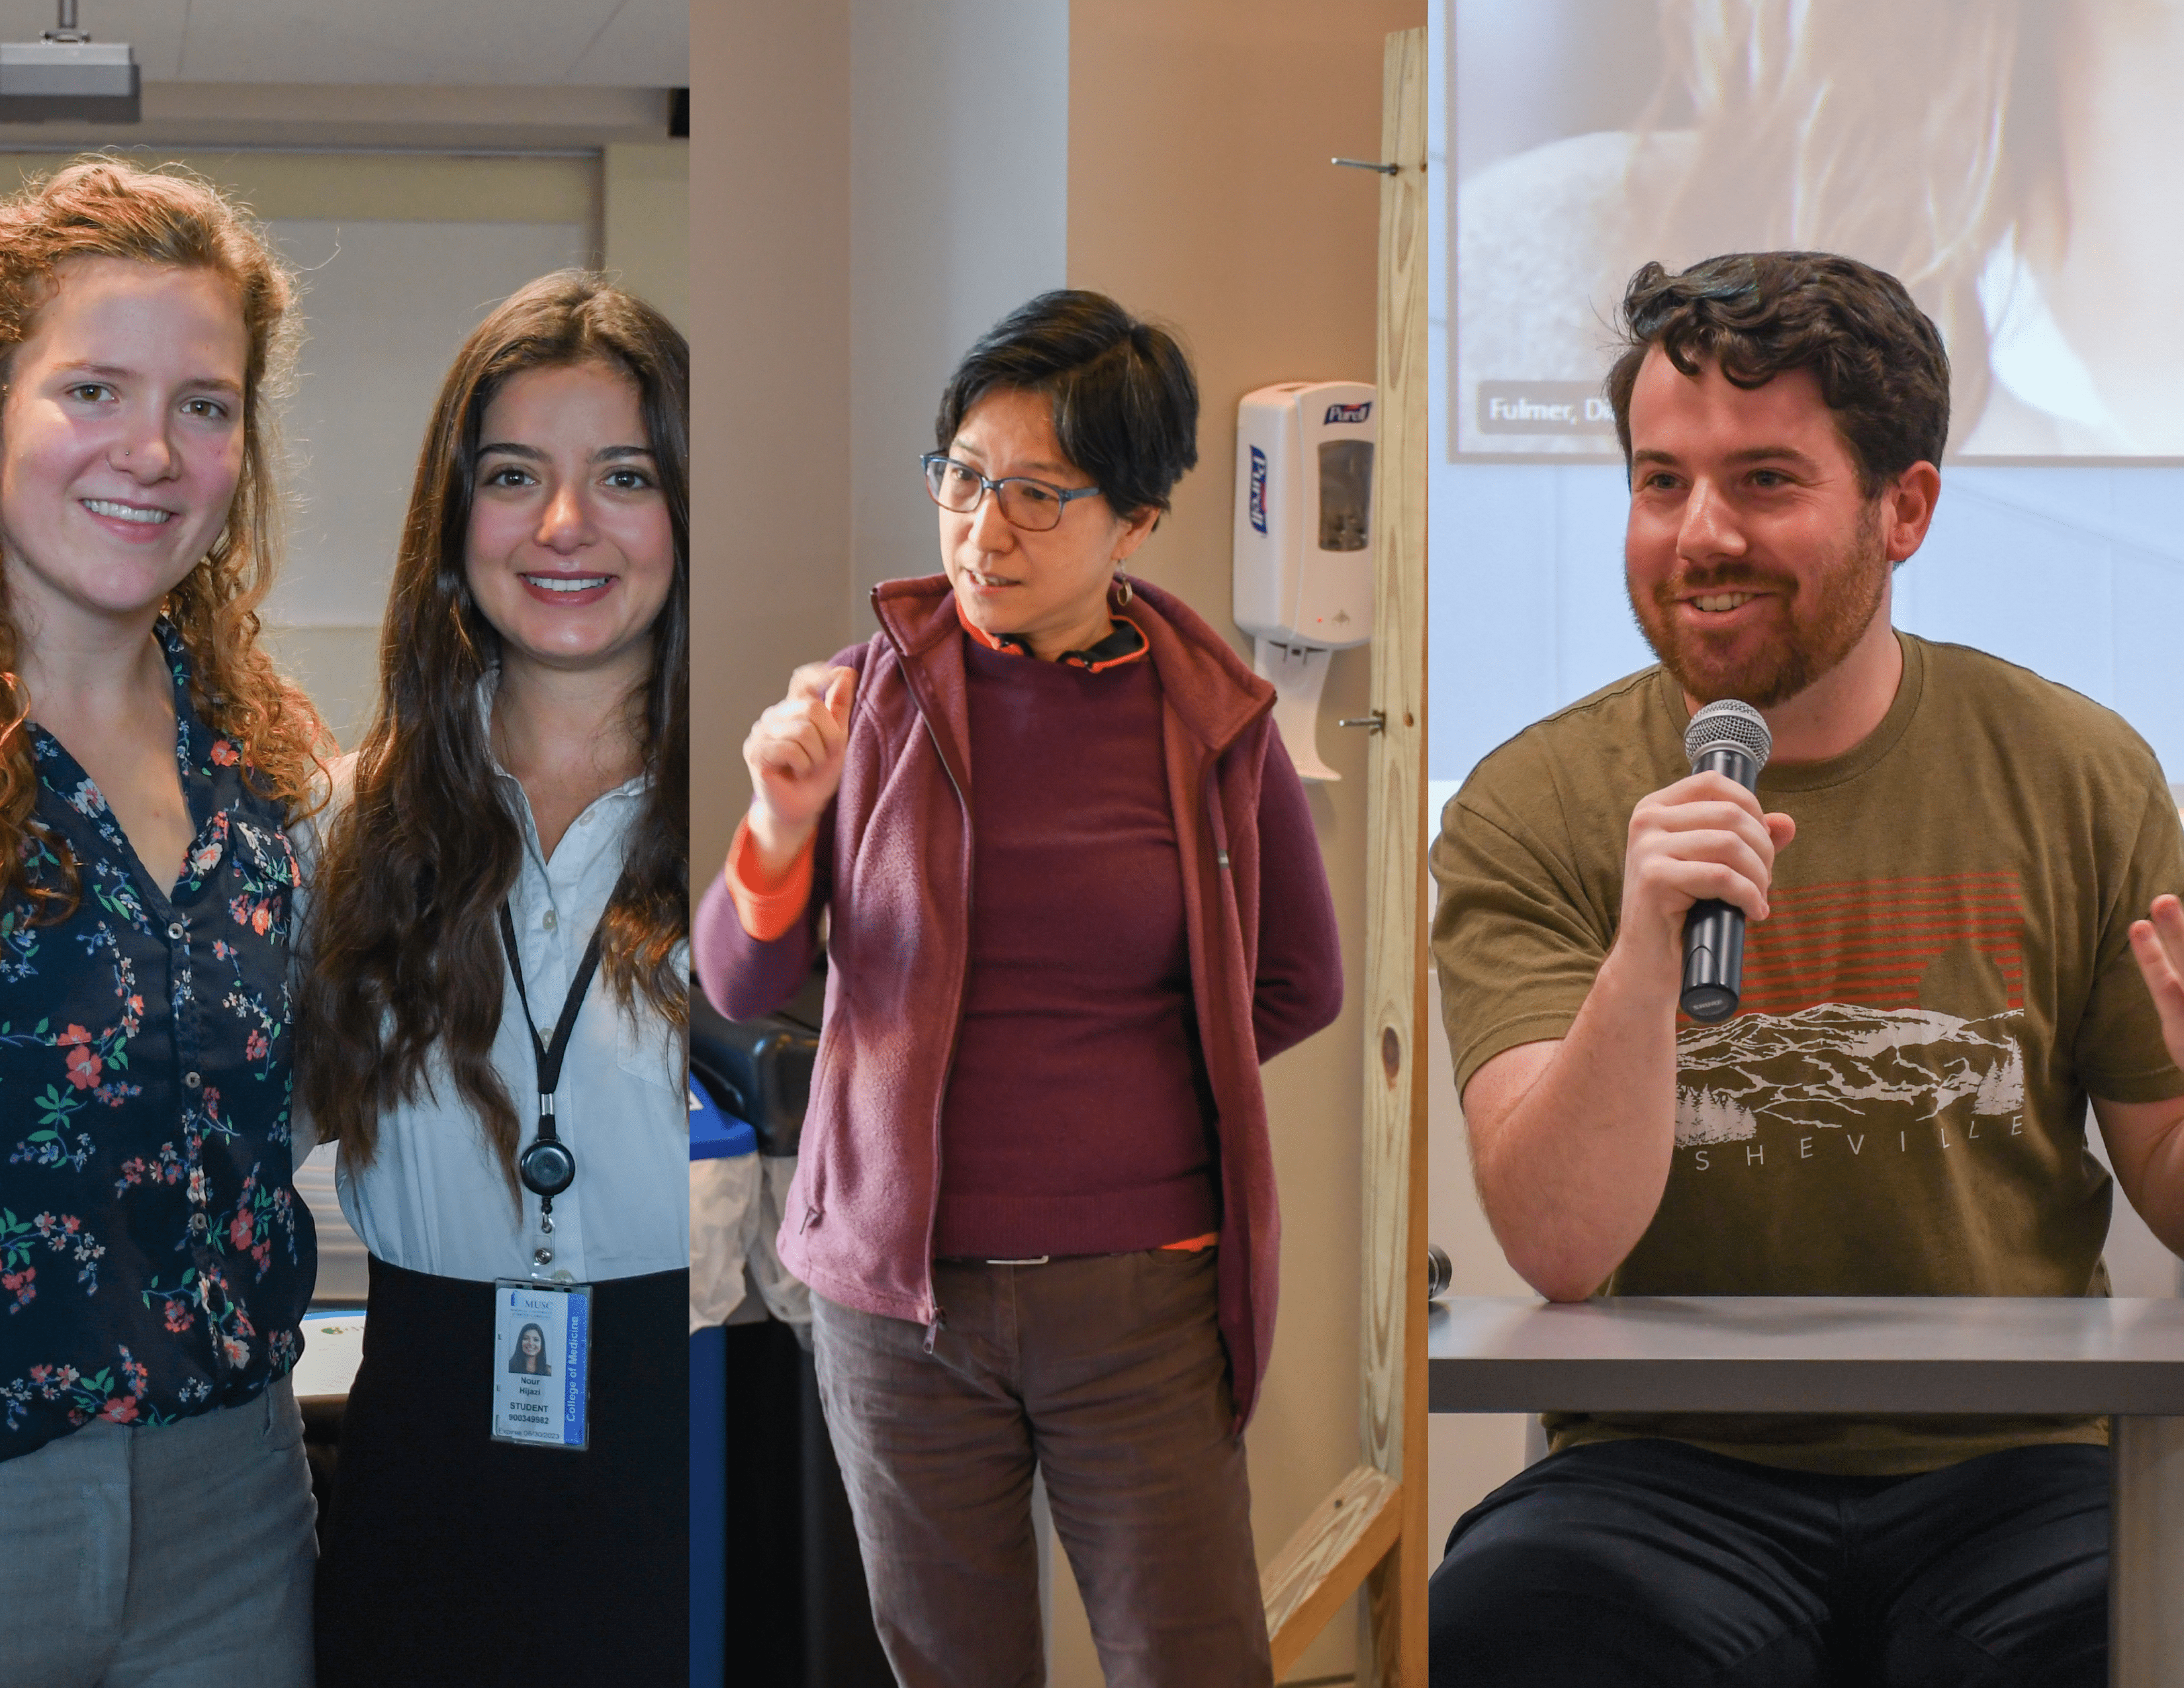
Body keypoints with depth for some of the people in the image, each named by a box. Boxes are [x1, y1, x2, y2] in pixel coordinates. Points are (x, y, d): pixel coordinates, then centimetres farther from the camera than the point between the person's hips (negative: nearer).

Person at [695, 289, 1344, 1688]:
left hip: (1142, 1297, 0)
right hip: (901, 1292, 1)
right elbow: (740, 987, -3)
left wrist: (1117, 1079, 5)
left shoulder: (1213, 720, -3)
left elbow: (1299, 985, 12)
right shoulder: (873, 693, -3)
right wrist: (784, 821, -20)